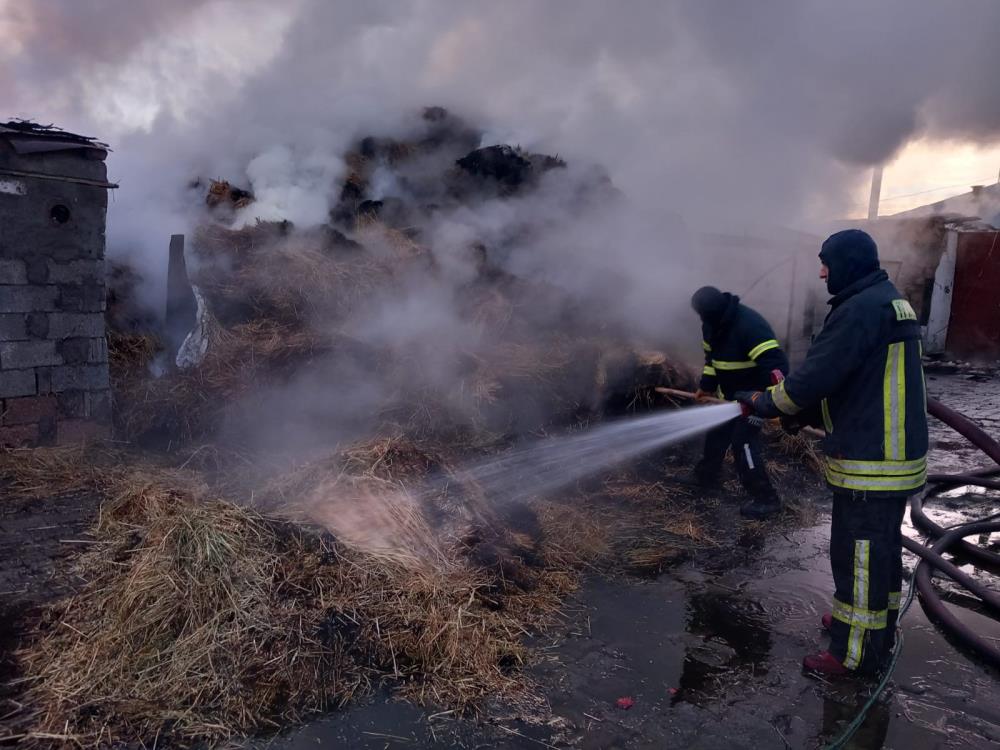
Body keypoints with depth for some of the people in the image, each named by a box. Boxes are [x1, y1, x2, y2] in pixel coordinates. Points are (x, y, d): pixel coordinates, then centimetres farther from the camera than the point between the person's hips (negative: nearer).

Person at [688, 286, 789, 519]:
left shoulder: (750, 325, -33)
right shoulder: (713, 324, -4)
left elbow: (775, 363, -37)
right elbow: (711, 356, 13)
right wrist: (706, 385, 9)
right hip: (729, 392, 9)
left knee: (743, 441, -12)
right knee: (716, 433, 18)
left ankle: (766, 498, -4)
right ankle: (707, 474, 39)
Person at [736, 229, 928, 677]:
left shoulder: (861, 309, -20)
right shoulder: (890, 302, 14)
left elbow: (818, 374, -22)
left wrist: (768, 402, -5)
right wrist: (800, 413, 11)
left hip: (869, 463, -10)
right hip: (896, 455, 10)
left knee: (858, 554, 0)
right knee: (882, 548, 23)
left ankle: (858, 654, 12)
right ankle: (875, 624, 40)